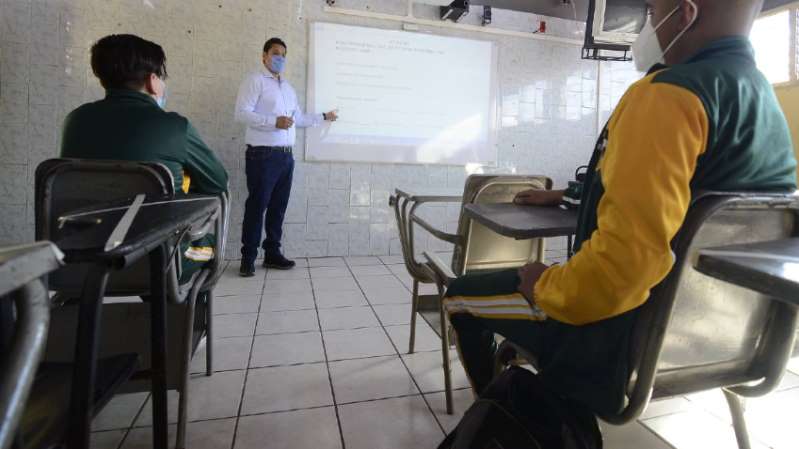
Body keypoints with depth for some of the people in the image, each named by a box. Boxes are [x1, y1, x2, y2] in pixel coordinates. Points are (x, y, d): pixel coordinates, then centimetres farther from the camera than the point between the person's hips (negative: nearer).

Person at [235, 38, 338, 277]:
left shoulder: (288, 87, 22)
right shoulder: (255, 80, -2)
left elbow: (299, 118, 28)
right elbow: (241, 113, -13)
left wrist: (324, 117, 29)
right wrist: (274, 121, -21)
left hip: (286, 156, 7)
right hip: (263, 155, -7)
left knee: (278, 206, 8)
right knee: (256, 206, -5)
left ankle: (272, 253, 17)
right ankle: (248, 257, 4)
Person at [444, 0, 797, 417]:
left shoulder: (671, 92, -24)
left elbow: (627, 252, -36)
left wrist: (545, 286, -18)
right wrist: (567, 196, 22)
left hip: (628, 329, -9)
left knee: (460, 296, 8)